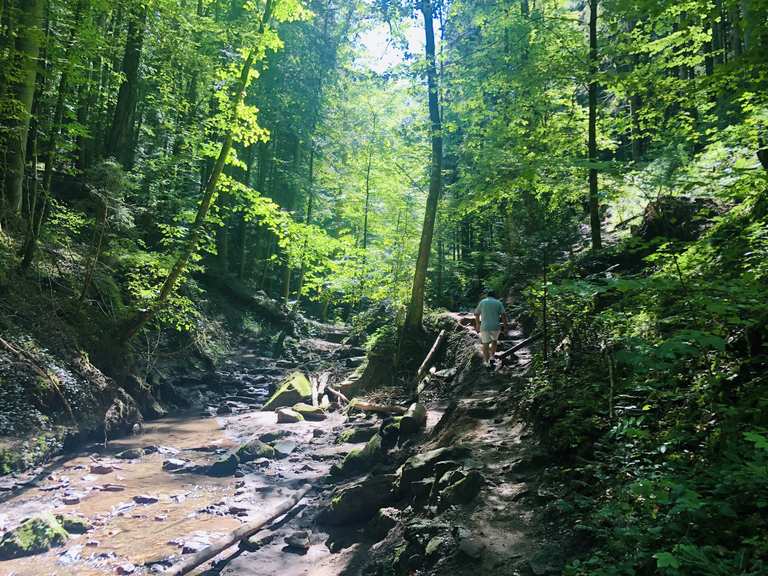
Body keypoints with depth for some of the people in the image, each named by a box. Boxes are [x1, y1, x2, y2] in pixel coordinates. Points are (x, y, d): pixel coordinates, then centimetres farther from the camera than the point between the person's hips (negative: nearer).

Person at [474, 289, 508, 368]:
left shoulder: (482, 302, 4)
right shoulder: (498, 303, 2)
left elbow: (476, 314, 10)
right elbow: (504, 315, -5)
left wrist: (477, 324, 22)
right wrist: (505, 327, 3)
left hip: (485, 327, 0)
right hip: (495, 327, 1)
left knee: (485, 344, 11)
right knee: (494, 340, 27)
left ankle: (486, 361, 13)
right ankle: (492, 356, 29)